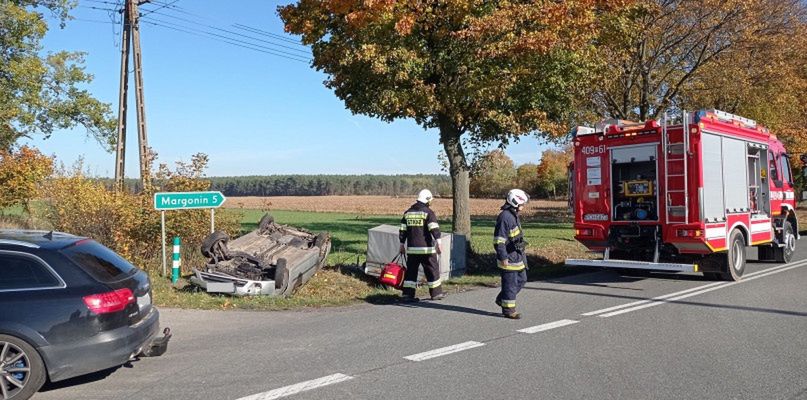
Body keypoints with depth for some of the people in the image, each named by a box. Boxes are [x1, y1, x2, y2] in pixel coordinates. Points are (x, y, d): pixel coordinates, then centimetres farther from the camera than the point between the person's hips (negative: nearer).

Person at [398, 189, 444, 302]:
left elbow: (403, 230, 13)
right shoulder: (428, 212, -6)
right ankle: (436, 293, 15)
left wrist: (402, 245, 19)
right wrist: (438, 243, -17)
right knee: (432, 270, 7)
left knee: (411, 270, 9)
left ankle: (407, 294, 5)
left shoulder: (408, 212, 11)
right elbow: (434, 229, -15)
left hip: (411, 248, 5)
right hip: (426, 248, -5)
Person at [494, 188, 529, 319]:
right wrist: (503, 257, -22)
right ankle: (508, 309, 10)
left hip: (517, 255, 10)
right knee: (510, 283, -2)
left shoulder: (514, 215, 14)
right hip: (508, 257, -10)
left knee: (521, 279, 16)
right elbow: (499, 240, -21)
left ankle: (501, 299, 29)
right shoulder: (505, 217, -19)